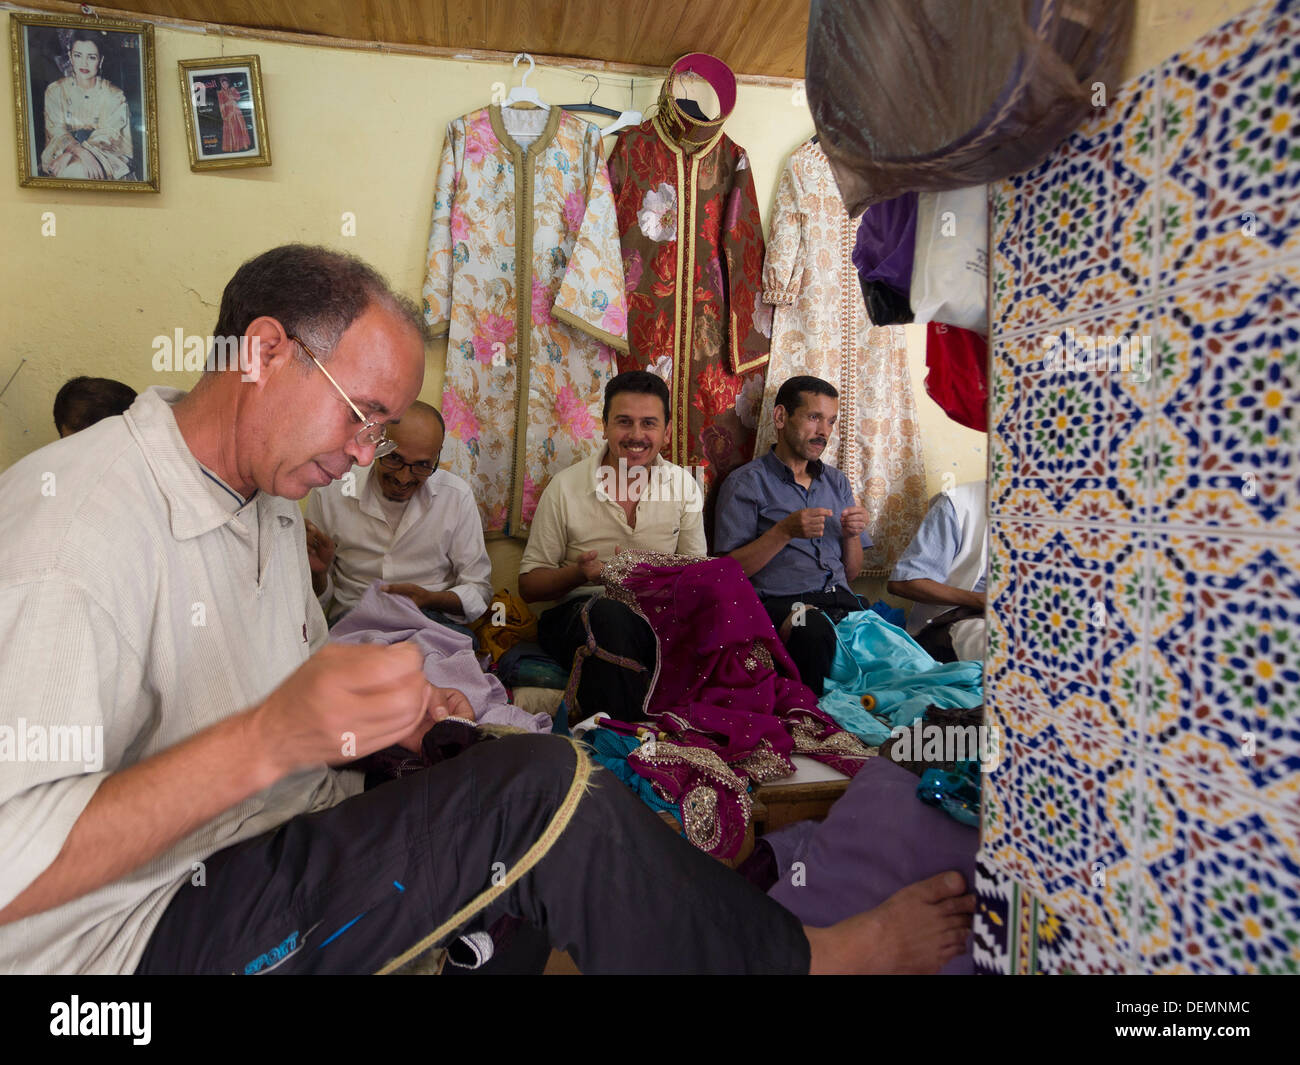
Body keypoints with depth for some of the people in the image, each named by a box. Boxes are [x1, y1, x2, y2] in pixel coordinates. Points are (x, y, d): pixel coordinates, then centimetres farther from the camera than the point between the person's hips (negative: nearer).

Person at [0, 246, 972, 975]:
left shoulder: (267, 501, 10)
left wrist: (373, 711, -2)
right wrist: (267, 740, -36)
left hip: (277, 862, 9)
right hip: (136, 933, -8)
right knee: (540, 791, -25)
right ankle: (797, 956, -4)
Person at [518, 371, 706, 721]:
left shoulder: (682, 485, 7)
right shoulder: (565, 486, 0)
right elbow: (529, 584, 3)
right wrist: (579, 572, -19)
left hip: (660, 614, 2)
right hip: (579, 613, -2)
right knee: (609, 614, -37)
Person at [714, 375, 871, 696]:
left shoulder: (837, 482, 23)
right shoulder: (746, 482, 5)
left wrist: (851, 534, 2)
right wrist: (785, 531, -13)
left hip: (841, 600, 5)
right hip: (780, 604, -4)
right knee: (817, 631, -37)